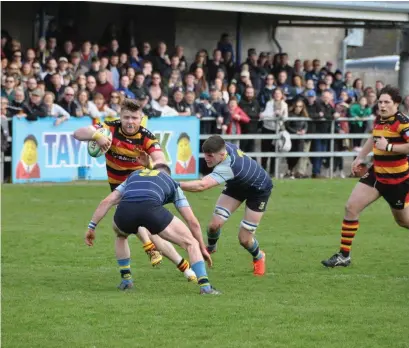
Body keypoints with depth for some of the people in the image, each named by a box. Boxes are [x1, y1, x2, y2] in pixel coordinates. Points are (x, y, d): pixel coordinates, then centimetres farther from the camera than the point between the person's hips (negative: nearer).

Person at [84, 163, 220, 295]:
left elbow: (107, 201, 29)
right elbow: (192, 222, 31)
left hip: (124, 210, 3)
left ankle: (125, 279, 34)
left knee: (121, 235, 40)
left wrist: (92, 226, 32)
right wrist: (202, 248, 40)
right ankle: (205, 286, -2)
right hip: (151, 209, -3)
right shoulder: (171, 182, 34)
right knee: (191, 243, 12)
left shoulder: (134, 175, 41)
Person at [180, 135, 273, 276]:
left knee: (244, 239, -5)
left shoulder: (227, 168, -47)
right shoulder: (224, 146, -24)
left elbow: (202, 185, -61)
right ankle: (210, 249, 25)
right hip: (238, 184, 7)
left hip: (259, 189, -7)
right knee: (215, 224, -8)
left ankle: (258, 257, 30)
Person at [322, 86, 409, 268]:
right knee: (351, 207, -3)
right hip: (376, 174, 7)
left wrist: (389, 147, -28)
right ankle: (344, 255, 3)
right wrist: (360, 157, 17)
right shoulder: (378, 120, 5)